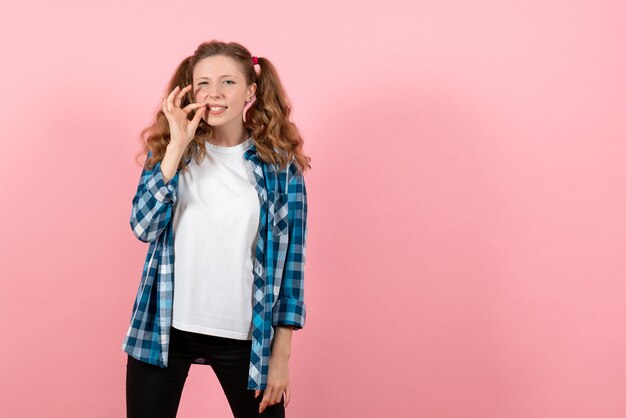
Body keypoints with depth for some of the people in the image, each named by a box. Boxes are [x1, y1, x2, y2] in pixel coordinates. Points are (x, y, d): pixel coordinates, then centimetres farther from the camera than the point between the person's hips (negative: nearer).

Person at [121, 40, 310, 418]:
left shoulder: (280, 164, -2)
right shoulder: (168, 149, 2)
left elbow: (290, 257, -2)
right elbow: (144, 227, -11)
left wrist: (281, 354, -4)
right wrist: (177, 146, -16)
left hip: (243, 335, -1)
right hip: (164, 328, 1)